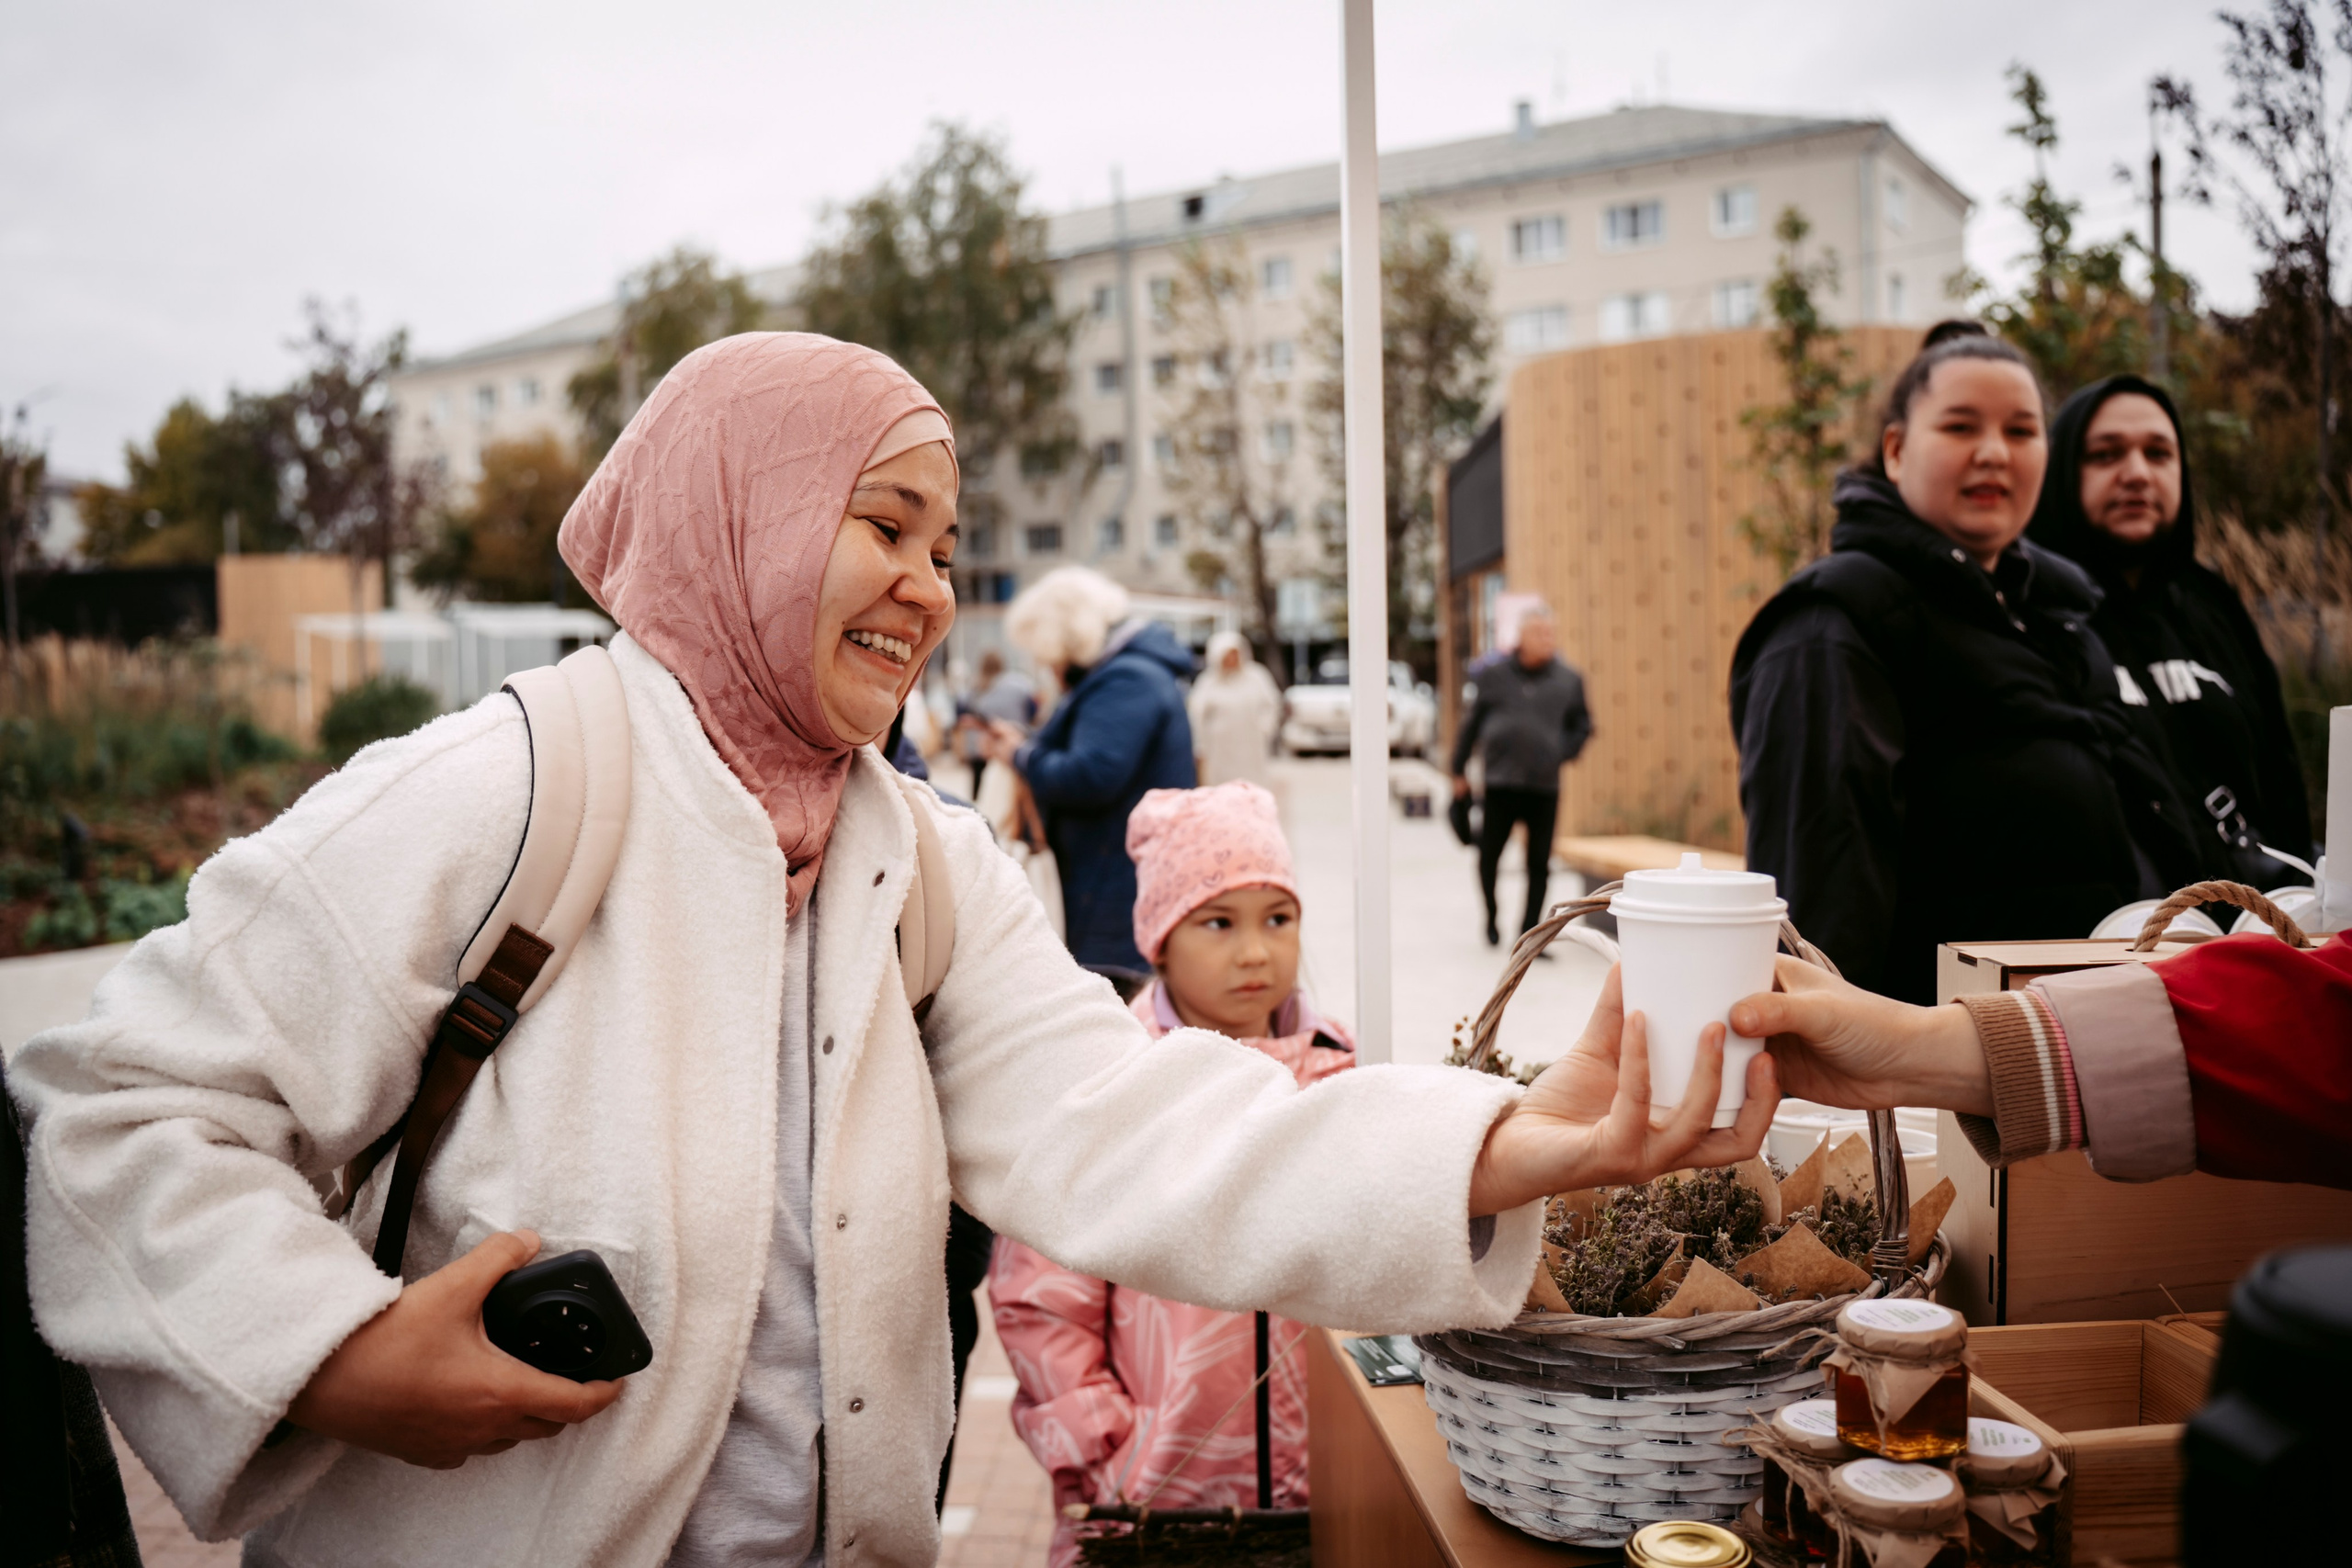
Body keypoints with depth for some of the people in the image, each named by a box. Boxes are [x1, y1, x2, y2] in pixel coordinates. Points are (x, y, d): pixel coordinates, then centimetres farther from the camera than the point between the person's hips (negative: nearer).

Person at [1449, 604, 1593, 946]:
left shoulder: (1569, 681, 6)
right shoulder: (1494, 675, 3)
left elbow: (1582, 726, 17)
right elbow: (1472, 724, 9)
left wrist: (1562, 754, 1)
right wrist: (1459, 771, 12)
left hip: (1545, 787, 1)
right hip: (1500, 784, -1)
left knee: (1539, 865, 1)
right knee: (1488, 856, 3)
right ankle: (1491, 916, 29)